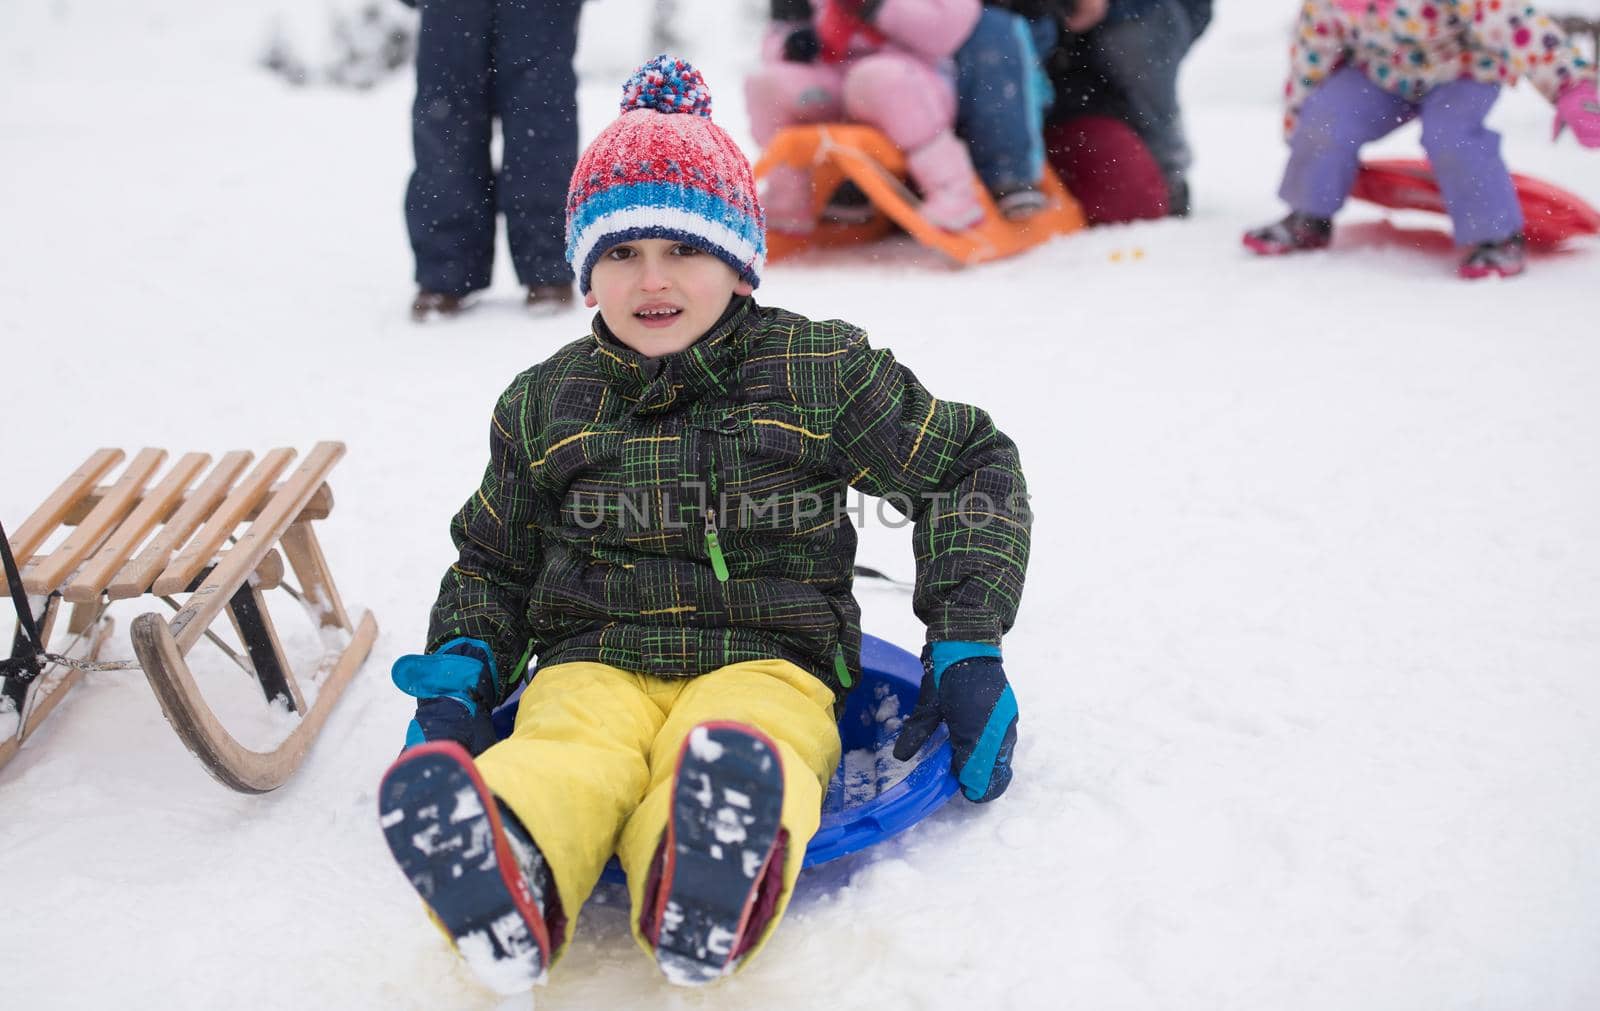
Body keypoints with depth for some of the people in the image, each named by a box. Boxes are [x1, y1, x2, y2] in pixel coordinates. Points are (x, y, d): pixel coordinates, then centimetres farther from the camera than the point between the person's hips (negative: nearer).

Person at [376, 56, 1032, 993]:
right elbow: (493, 560, 26)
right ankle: (510, 881, -67)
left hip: (765, 659, -1)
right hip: (593, 661, 2)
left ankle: (702, 908, -71)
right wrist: (460, 672, 4)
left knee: (734, 755, -39)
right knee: (569, 754, -36)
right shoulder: (545, 405, 14)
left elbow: (972, 466, 12)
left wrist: (966, 650, 2)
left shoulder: (820, 371, 6)